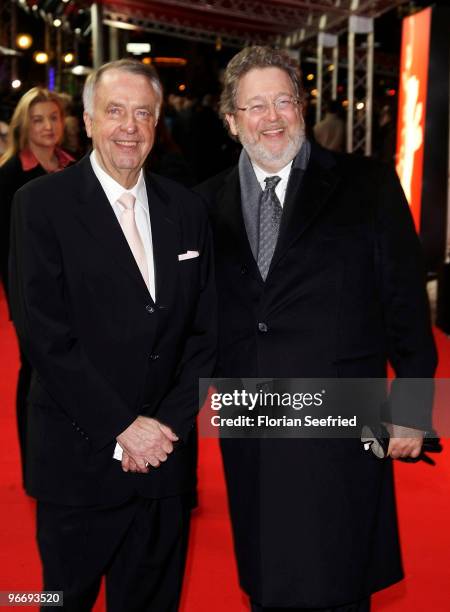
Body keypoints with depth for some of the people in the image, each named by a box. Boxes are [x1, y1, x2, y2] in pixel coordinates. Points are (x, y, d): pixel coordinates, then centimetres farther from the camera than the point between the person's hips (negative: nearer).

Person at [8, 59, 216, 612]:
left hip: (165, 459, 4)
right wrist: (121, 428, -14)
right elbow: (44, 333, -13)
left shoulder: (186, 209, 6)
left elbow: (204, 328, 4)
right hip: (79, 462, -3)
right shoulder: (42, 204, -7)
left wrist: (169, 425, -6)